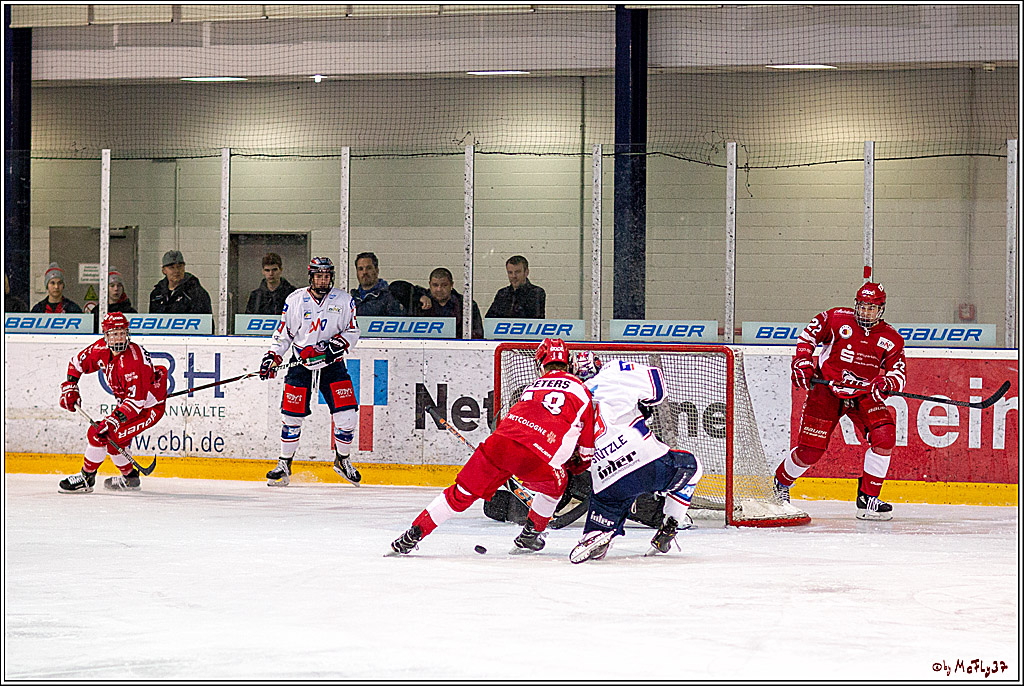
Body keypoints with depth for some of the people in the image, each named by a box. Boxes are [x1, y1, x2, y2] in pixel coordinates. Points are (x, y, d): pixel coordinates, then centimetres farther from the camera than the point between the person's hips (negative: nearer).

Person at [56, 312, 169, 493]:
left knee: (101, 434, -16)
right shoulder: (102, 349, -7)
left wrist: (115, 420, -38)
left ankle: (86, 479, -2)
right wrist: (70, 386, 1)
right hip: (127, 402, 9)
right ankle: (130, 478, 34)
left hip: (149, 408, -9)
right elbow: (78, 362, 11)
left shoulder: (133, 359, -31)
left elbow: (137, 398, -33)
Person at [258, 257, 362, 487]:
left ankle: (343, 460, 14)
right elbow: (283, 333, 4)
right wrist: (272, 358, -7)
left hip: (332, 364, 1)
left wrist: (338, 344, -16)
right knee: (292, 415, -4)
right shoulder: (295, 300, -2)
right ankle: (284, 465, 11)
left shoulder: (344, 300, 0)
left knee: (346, 415, -8)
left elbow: (353, 331, 2)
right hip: (301, 364, 0)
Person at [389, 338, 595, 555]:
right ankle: (529, 536, 32)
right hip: (537, 456, -4)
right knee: (555, 485, 30)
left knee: (462, 493, 14)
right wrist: (579, 463, 38)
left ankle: (413, 534, 12)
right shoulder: (579, 388, 16)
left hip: (500, 441, 4)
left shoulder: (532, 387, 31)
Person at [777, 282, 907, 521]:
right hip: (826, 390, -2)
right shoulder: (836, 318, -7)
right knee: (810, 449, -7)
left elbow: (899, 375, -7)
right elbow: (809, 335, 4)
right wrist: (802, 362, -8)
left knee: (885, 436, -21)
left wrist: (885, 383, -29)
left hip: (863, 394, 2)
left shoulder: (891, 339, -2)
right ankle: (781, 481, 25)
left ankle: (868, 498, -12)